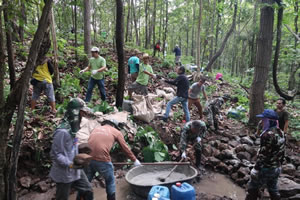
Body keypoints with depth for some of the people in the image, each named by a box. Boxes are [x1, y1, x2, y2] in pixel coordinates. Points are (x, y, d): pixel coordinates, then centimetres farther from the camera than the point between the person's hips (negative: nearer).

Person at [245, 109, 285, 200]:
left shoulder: (268, 135, -25)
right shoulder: (281, 133, 3)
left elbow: (263, 154, -24)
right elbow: (282, 152, 11)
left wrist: (256, 169, -17)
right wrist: (279, 164, 21)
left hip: (266, 169, -8)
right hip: (277, 169, 8)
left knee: (252, 188, 8)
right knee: (273, 189, 22)